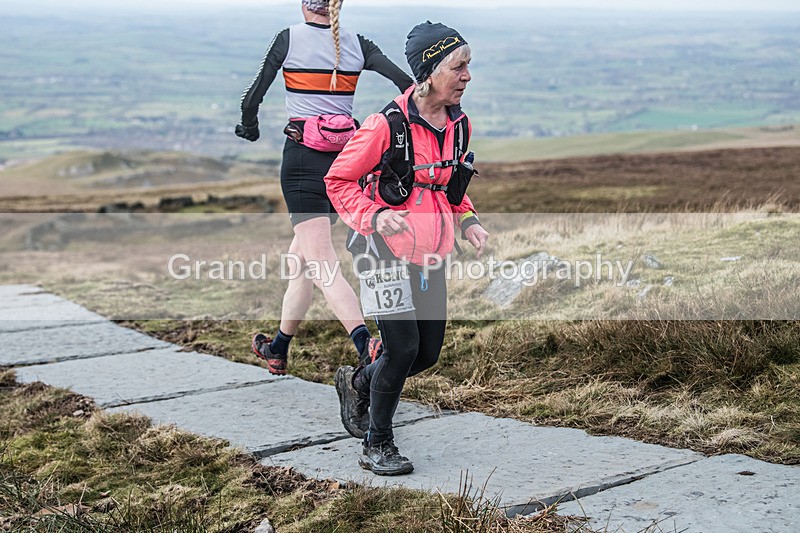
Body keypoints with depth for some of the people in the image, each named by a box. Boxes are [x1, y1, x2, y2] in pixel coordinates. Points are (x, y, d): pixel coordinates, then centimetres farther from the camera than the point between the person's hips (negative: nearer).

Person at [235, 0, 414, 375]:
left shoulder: (288, 39, -4)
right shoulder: (357, 45, 5)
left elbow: (252, 98, -3)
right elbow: (407, 85, -5)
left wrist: (249, 127, 17)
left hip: (302, 159, -5)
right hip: (344, 159, 5)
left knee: (321, 263, -8)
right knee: (301, 254, 19)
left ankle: (365, 343, -28)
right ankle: (278, 349, 30)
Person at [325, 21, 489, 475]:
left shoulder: (458, 123, 5)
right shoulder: (388, 124, -17)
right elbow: (339, 181, -9)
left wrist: (468, 221, 2)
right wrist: (375, 215, -24)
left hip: (430, 255, 7)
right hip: (386, 250, -7)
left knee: (428, 353, 7)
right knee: (403, 347, -10)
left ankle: (358, 383, 37)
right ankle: (377, 445, 11)